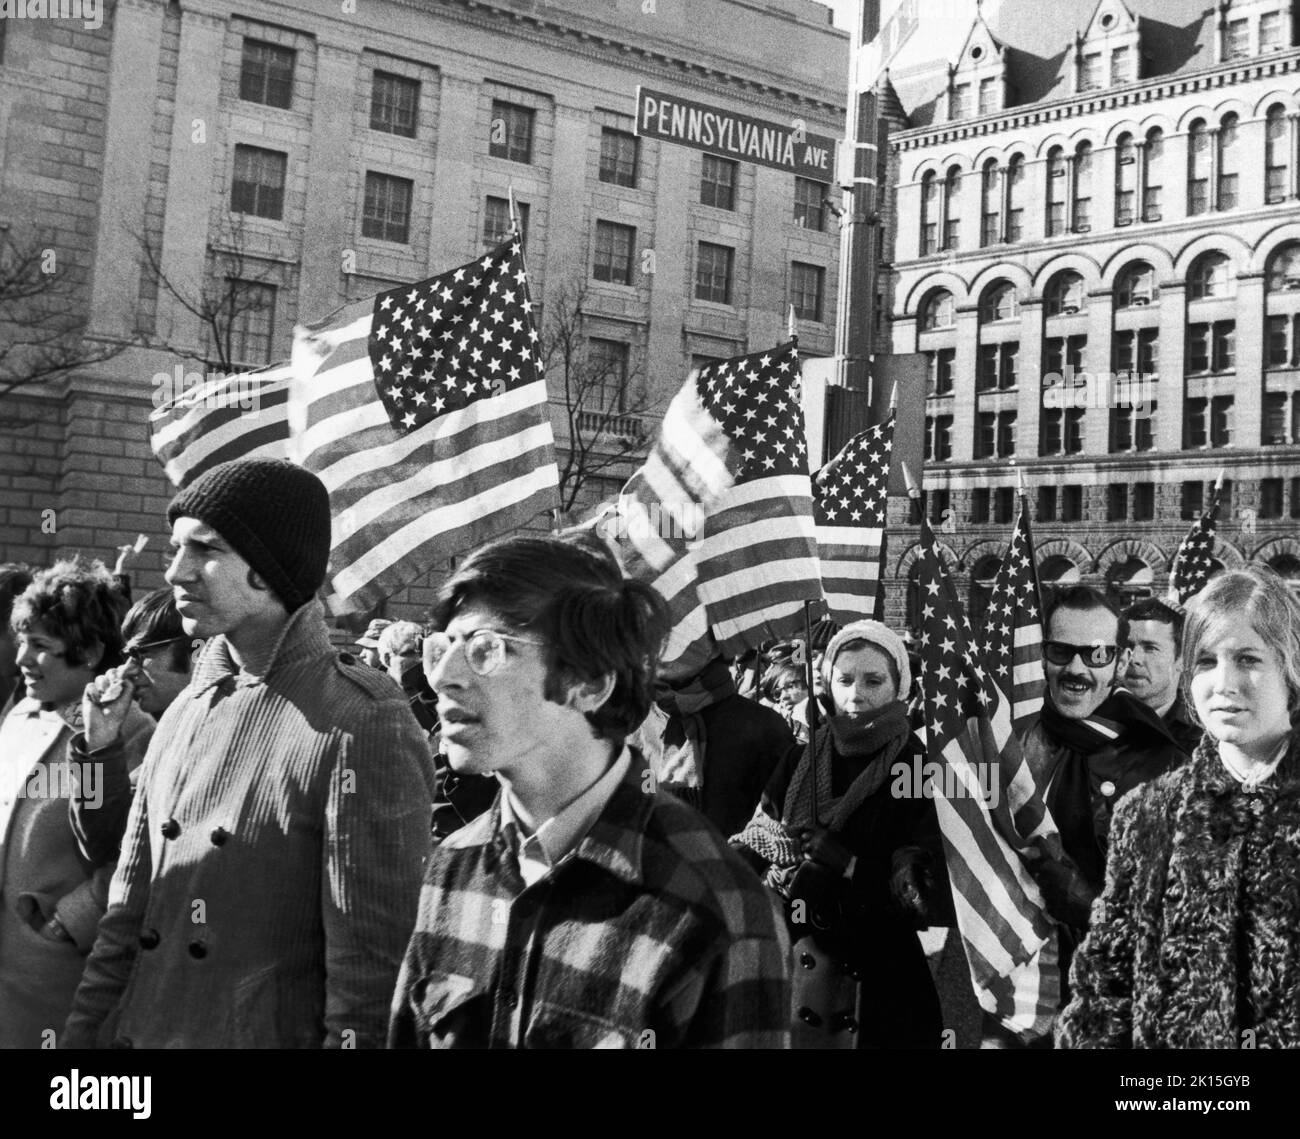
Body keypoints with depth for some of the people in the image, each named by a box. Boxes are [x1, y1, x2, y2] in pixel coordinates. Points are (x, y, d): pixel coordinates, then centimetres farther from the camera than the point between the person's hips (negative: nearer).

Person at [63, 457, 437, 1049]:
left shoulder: (363, 728, -17)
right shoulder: (186, 712, 6)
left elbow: (371, 961, -17)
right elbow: (131, 905, 11)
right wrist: (85, 1032, 7)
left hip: (276, 1032, -6)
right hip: (141, 1032, 6)